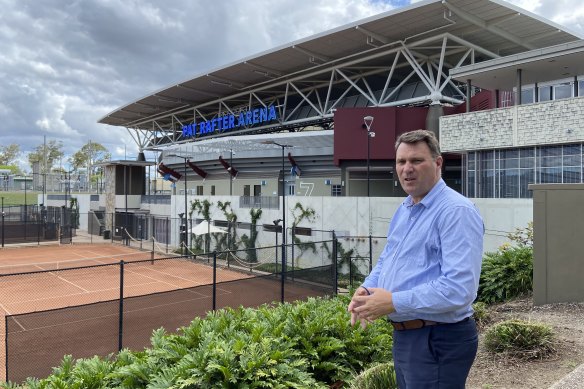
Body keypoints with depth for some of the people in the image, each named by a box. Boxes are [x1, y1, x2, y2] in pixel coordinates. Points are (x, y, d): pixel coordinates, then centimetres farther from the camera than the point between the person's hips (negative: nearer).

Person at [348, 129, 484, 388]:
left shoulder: (456, 211, -20)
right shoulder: (403, 210, 10)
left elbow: (459, 288, -29)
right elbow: (386, 259, 20)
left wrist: (394, 302, -26)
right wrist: (367, 289, 0)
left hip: (438, 342, -9)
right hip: (403, 335, 9)